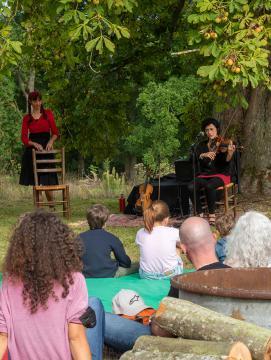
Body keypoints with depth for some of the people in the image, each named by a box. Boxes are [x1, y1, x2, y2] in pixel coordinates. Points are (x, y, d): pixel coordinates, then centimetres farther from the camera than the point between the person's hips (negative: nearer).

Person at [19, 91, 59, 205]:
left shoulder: (48, 113, 6)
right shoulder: (27, 118, 7)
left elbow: (55, 133, 4)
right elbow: (24, 138, 2)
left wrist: (51, 141, -16)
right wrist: (34, 144, -16)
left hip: (46, 149, -1)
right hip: (32, 150, 1)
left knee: (47, 181, -8)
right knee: (35, 182, 1)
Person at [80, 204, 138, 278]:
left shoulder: (80, 238, 2)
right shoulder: (111, 238, -5)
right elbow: (126, 263, 1)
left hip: (86, 277, 4)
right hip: (108, 275, -4)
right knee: (137, 266, 12)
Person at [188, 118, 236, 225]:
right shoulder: (202, 145, 10)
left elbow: (227, 161, -17)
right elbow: (197, 156, -10)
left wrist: (230, 152, -38)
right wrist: (204, 155, -32)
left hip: (221, 175, -3)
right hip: (205, 175, 3)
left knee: (209, 186, -37)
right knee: (191, 187, -27)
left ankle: (212, 214, -22)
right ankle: (200, 214, -14)